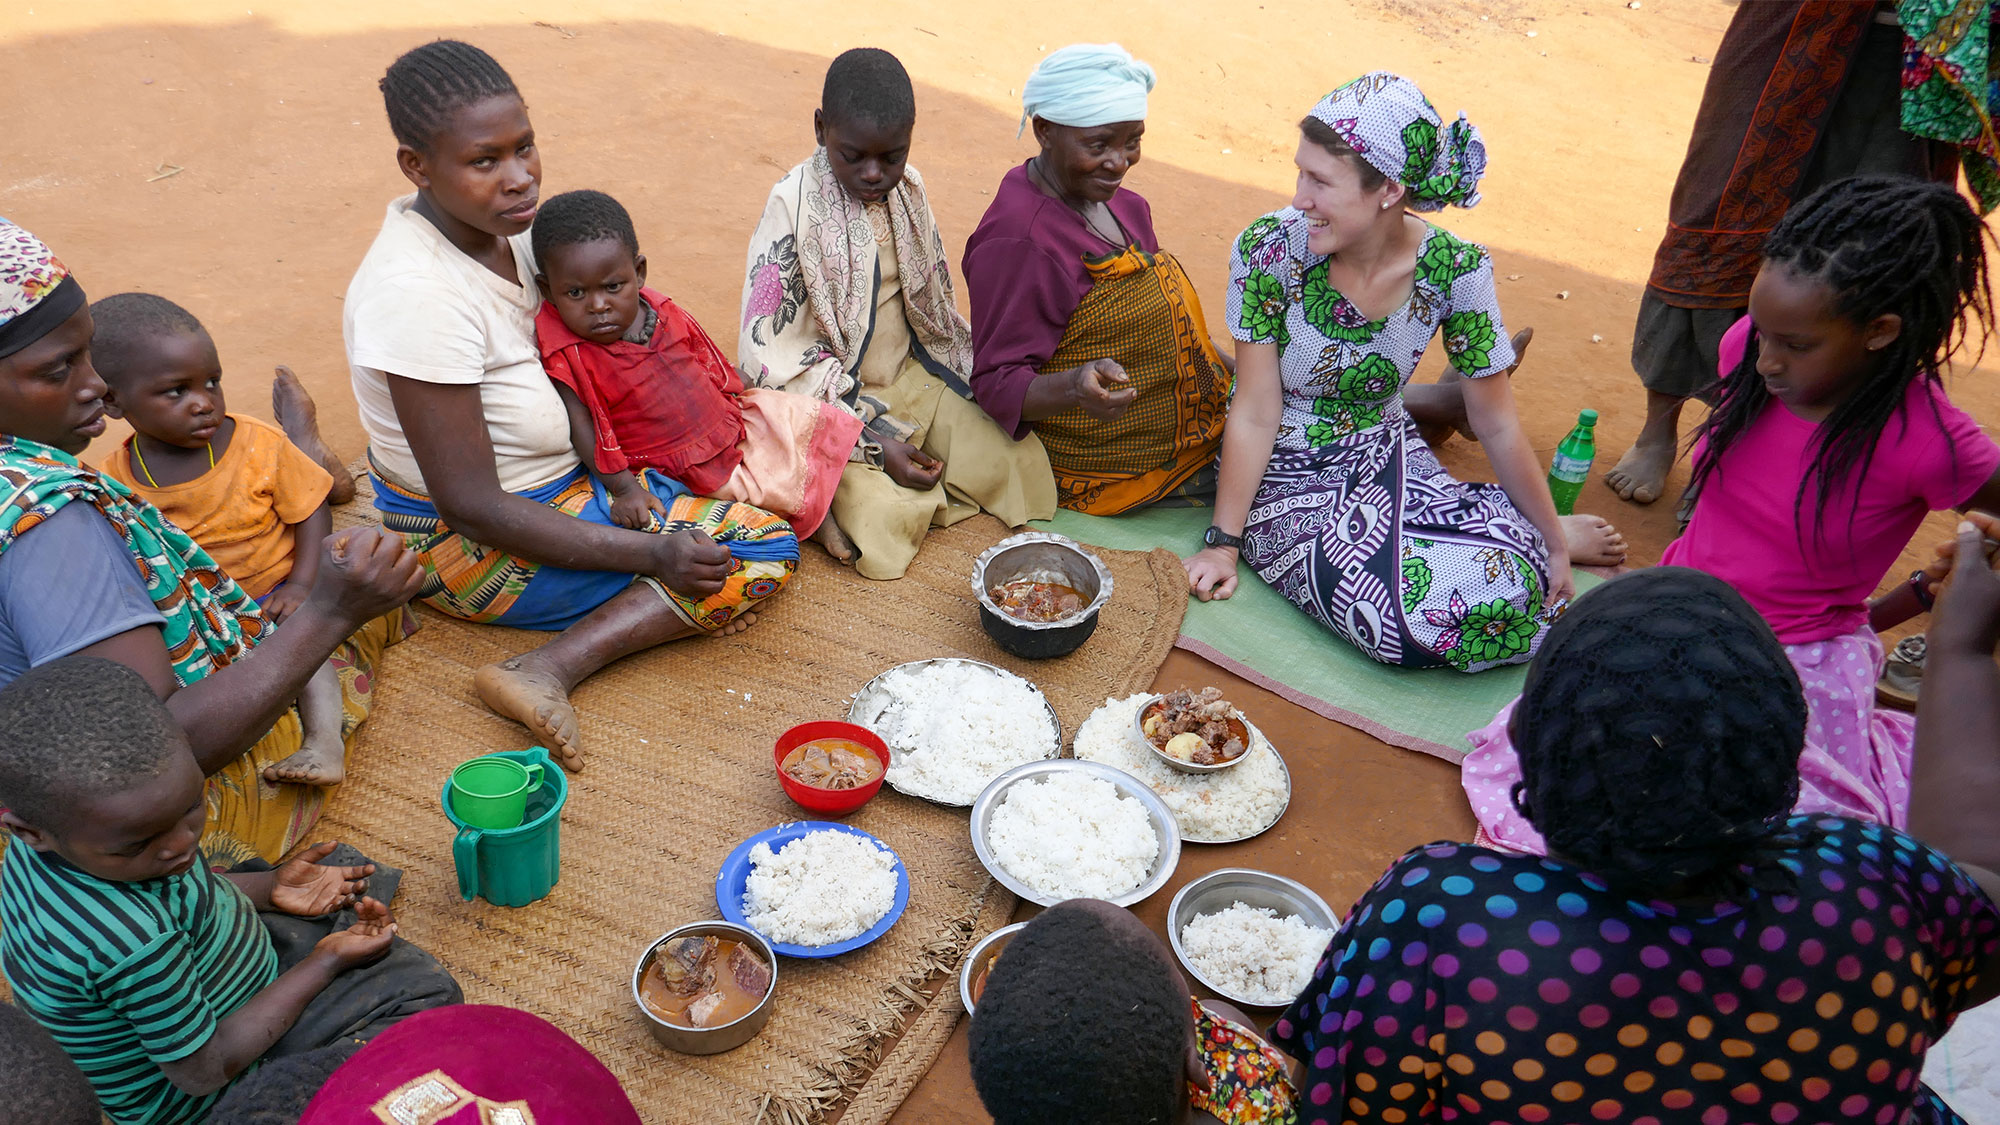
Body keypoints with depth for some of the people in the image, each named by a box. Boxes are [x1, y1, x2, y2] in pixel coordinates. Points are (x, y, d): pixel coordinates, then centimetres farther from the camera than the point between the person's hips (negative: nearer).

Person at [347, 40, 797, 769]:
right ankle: (547, 672, -24)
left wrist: (632, 481, 0)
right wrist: (653, 554, -27)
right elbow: (471, 505, -28)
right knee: (759, 553, -15)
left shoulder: (501, 224, -3)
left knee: (768, 528, 11)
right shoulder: (418, 294, -30)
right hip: (468, 545, -9)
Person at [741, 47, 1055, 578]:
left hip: (910, 375, 6)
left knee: (1014, 459, -11)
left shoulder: (909, 187, 0)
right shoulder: (794, 205, -18)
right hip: (830, 396, -6)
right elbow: (769, 353, -19)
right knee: (886, 519, -27)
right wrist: (874, 440, -23)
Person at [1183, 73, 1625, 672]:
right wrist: (1224, 544, -13)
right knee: (1410, 620, -27)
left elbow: (1498, 426, -5)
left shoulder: (1456, 270, -15)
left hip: (1387, 455, 2)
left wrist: (1554, 539, 1)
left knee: (1511, 589, -24)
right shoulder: (1269, 250, -20)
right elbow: (1255, 415, -14)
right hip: (1290, 480, -2)